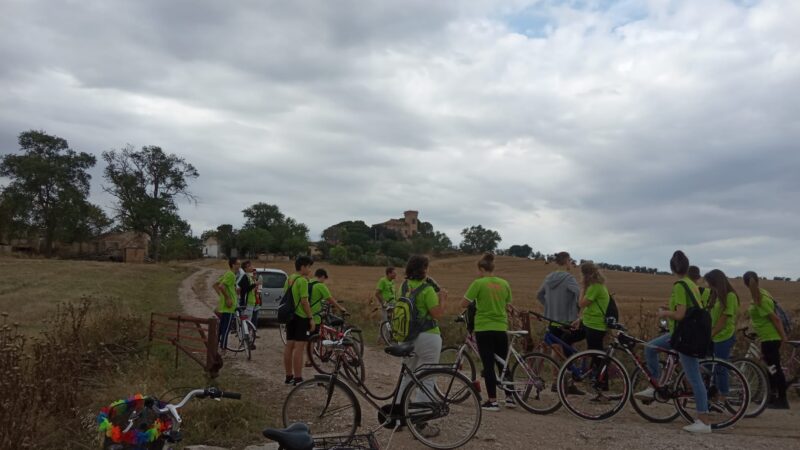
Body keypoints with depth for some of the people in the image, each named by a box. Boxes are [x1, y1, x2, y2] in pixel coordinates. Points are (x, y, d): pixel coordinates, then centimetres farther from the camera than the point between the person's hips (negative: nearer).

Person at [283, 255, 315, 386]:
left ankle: (289, 376, 19)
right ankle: (297, 378, -5)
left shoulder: (289, 279, 12)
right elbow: (304, 301, -19)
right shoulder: (302, 280, -15)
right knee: (299, 347, -7)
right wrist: (311, 318, -16)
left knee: (289, 345, 11)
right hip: (301, 317, -9)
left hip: (290, 315, 9)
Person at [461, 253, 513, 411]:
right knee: (503, 364, 16)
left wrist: (475, 302, 11)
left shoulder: (479, 283, -10)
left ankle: (492, 401, 3)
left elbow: (464, 304, -8)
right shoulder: (504, 284, 4)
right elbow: (508, 304, 13)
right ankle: (510, 397, 21)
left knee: (488, 365, 1)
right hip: (501, 328, 4)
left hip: (484, 328, -4)